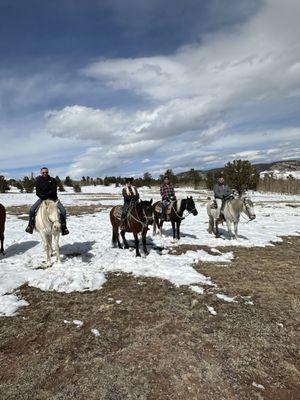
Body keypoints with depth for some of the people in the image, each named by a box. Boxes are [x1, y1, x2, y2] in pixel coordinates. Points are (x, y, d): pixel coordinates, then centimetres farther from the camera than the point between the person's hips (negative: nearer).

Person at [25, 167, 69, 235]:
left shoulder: (53, 180, -6)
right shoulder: (38, 180, -2)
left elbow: (54, 191, -13)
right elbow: (37, 192, -3)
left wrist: (45, 194, -21)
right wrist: (42, 196, -21)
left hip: (53, 198, -1)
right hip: (42, 198, 1)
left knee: (63, 210, -19)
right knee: (32, 210, -17)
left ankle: (64, 227, -6)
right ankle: (30, 226, 1)